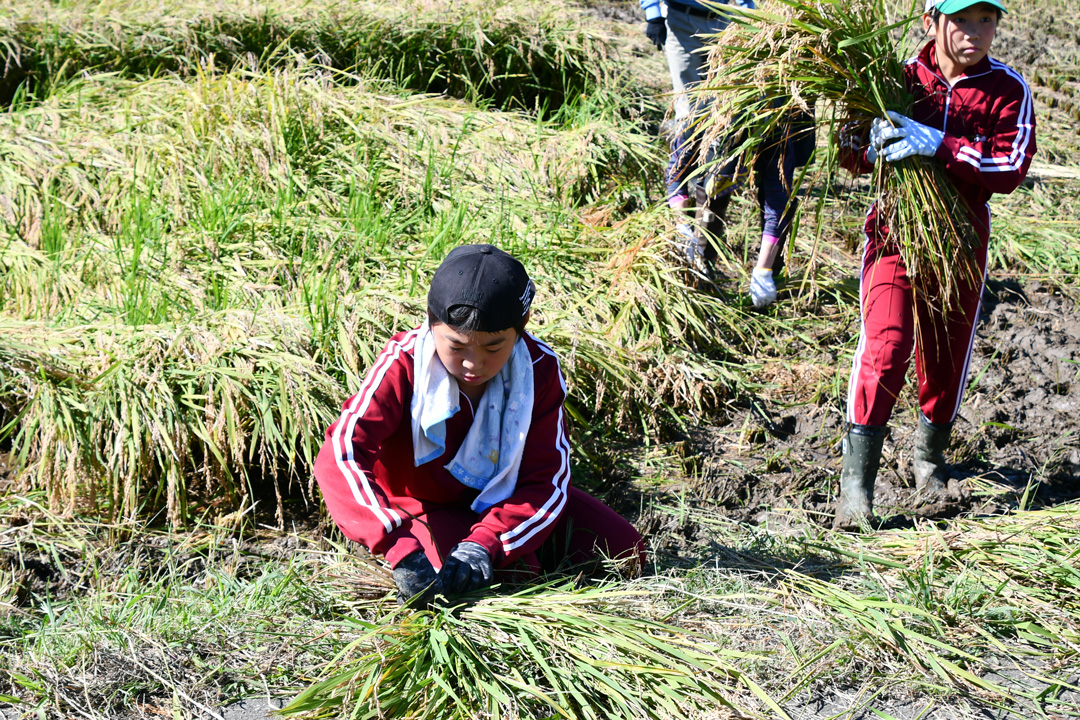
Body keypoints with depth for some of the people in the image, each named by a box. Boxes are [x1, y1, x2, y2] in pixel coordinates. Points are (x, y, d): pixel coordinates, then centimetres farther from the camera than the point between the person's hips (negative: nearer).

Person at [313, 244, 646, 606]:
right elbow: (339, 457, -39)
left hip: (503, 499, 4)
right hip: (426, 506, -3)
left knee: (625, 552, -8)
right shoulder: (404, 365, -27)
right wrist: (402, 550, -52)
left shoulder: (539, 369, -19)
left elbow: (546, 480, -19)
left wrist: (485, 544, -38)